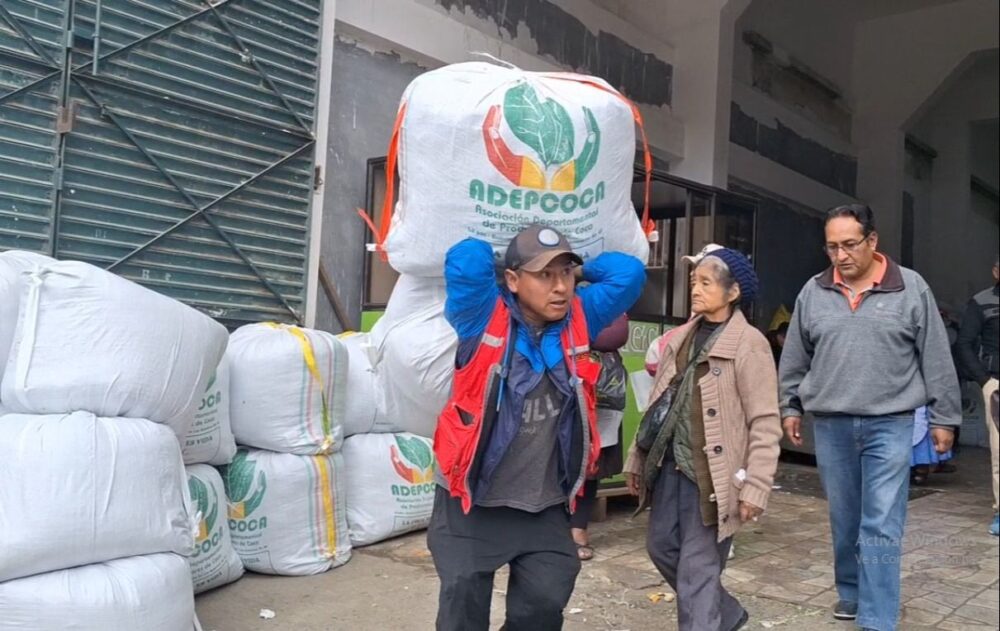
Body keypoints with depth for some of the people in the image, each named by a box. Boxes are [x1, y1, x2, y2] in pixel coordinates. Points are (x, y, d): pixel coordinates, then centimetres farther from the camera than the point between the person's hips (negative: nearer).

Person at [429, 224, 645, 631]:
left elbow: (628, 273, -3)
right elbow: (466, 259, -25)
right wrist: (499, 264, -4)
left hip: (545, 507, 4)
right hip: (470, 502, -3)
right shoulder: (483, 319, -11)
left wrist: (576, 270, 7)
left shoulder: (579, 320, 1)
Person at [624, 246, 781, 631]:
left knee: (697, 570, -1)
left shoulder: (749, 344, -10)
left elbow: (765, 423, -12)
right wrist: (638, 459, 15)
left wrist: (755, 487, -16)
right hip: (671, 467, 7)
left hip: (711, 474, -7)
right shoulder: (682, 338, 10)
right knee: (661, 545, 17)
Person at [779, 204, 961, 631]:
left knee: (881, 527, -4)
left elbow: (936, 359, 2)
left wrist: (943, 417, 3)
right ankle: (851, 593, 33)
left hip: (890, 424, -3)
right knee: (844, 521, 14)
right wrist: (790, 407, 15)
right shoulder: (813, 293, 4)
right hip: (830, 425, 3)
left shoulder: (911, 289, -2)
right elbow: (795, 358, 13)